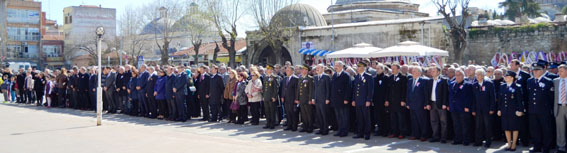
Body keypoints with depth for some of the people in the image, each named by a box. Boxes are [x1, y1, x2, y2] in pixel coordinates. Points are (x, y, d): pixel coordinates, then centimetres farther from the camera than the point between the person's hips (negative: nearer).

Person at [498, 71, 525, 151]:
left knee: (515, 127, 4)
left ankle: (514, 144, 14)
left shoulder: (517, 87, -7)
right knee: (506, 127, 9)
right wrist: (499, 109, 8)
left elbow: (520, 100, -10)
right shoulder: (502, 87, 9)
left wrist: (520, 110, -15)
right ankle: (509, 144, 20)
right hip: (505, 111, 5)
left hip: (514, 111, -5)